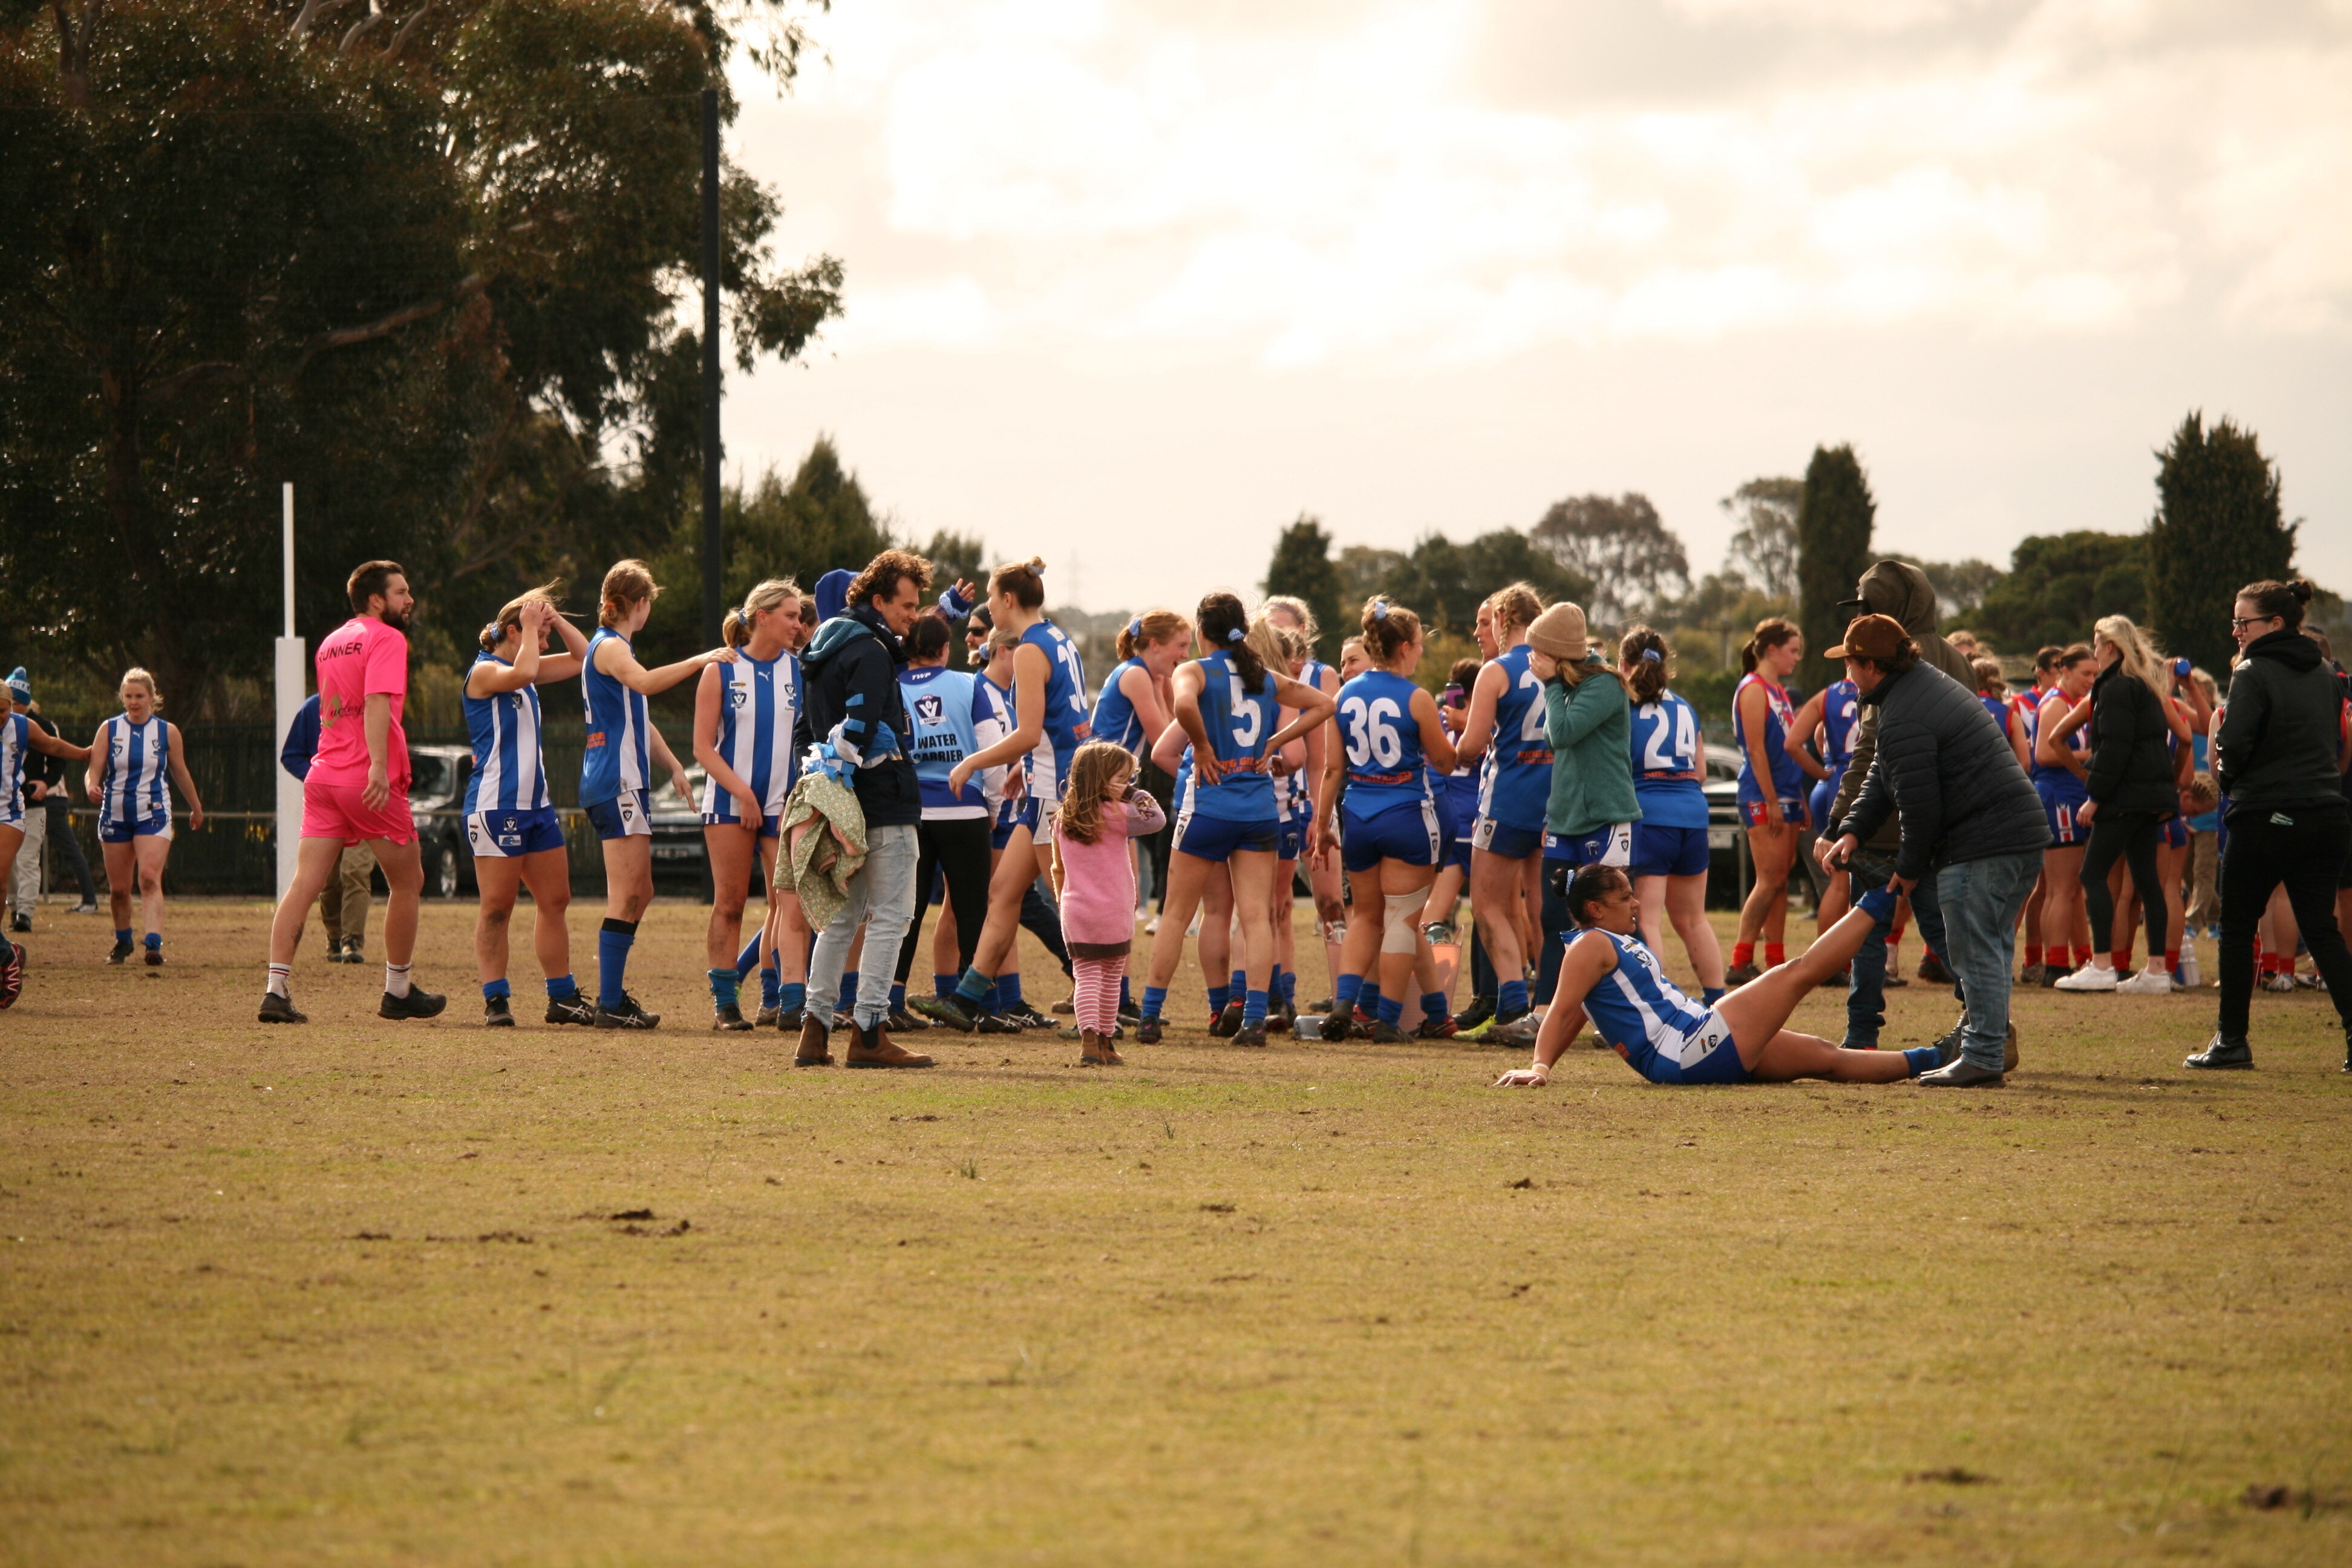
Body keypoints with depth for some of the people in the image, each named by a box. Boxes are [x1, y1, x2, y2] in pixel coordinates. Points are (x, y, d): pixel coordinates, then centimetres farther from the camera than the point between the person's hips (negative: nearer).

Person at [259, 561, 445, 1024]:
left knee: (304, 886, -2)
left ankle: (276, 990, -13)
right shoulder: (387, 638, -6)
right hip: (368, 781, -7)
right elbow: (377, 702, -20)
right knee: (407, 882, 10)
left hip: (323, 776, 7)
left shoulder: (330, 643, 20)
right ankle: (398, 992, 17)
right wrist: (379, 766, -30)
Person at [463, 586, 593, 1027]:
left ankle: (562, 998, 14)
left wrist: (558, 621, 9)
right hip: (496, 804, -9)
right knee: (497, 908, -6)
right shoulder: (484, 671, -7)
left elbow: (584, 658, 22)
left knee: (555, 901, 9)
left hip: (536, 804, 9)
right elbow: (522, 673, -28)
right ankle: (496, 1001, -4)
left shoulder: (523, 671, 17)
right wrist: (531, 626, -16)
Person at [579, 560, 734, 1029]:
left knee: (638, 893, 13)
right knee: (627, 894, -13)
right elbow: (644, 682, -32)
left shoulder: (615, 647, 24)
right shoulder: (609, 647, -9)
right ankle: (610, 1004, -15)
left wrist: (673, 766, 25)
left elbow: (639, 719, 32)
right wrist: (700, 661, -32)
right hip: (615, 782, -11)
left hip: (627, 781, 11)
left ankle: (613, 989, 16)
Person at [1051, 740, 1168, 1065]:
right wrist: (1137, 795, 1)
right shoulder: (1114, 815, -11)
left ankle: (1089, 1037, -18)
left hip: (1074, 914, 3)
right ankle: (1106, 1041, 19)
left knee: (1087, 977, 1)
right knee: (1111, 978, 11)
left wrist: (1063, 904, 24)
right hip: (1114, 914, -3)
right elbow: (1156, 819, -10)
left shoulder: (1063, 820, 7)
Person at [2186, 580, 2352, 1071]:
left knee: (2237, 927, 7)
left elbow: (2234, 747, -16)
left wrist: (2226, 776, 4)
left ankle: (2232, 1039, 10)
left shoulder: (2253, 674, -10)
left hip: (2265, 818, -6)